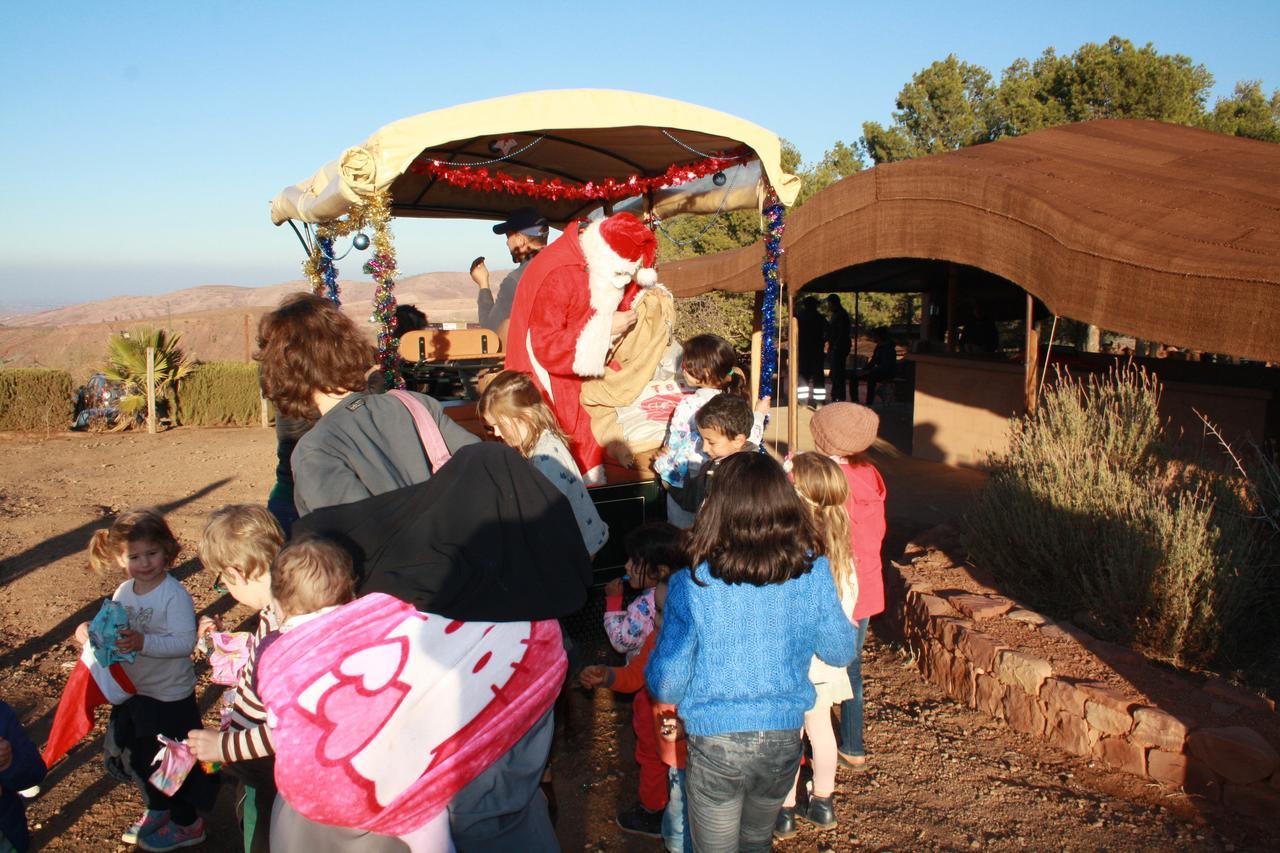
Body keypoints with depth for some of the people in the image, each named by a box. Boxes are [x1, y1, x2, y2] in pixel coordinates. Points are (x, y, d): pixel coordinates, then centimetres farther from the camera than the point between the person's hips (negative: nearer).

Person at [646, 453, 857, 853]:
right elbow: (841, 652, 1)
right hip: (785, 739, 3)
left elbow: (666, 687, -14)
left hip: (716, 745, -3)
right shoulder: (813, 573, -13)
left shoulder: (691, 587, -21)